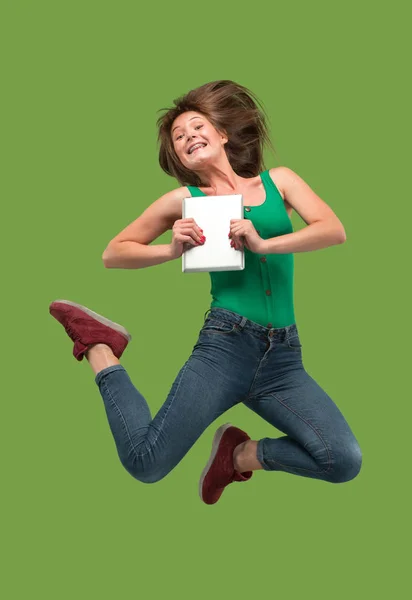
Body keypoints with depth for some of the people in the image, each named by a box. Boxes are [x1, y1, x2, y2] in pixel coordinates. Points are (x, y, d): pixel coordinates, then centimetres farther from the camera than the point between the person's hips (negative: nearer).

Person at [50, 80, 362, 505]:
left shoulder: (278, 180, 12)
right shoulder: (184, 199, 9)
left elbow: (334, 231, -3)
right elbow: (114, 253, 12)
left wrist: (263, 244, -14)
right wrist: (172, 250, -4)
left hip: (283, 357, 2)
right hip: (225, 345, -2)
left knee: (345, 462, -18)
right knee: (146, 464, -10)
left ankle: (243, 455, 9)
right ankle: (99, 348, 15)